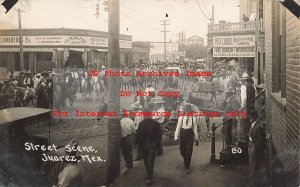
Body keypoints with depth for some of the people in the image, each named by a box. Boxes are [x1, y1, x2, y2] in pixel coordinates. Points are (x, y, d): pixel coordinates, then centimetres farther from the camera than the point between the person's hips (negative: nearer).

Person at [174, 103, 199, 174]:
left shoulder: (193, 118, -2)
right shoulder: (181, 118, -2)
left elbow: (195, 129, 3)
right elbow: (178, 128, 0)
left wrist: (196, 138, 7)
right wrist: (176, 137, -2)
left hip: (190, 136, -1)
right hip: (182, 136, 1)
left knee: (189, 152, -3)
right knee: (182, 151, 10)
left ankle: (187, 167, 10)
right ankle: (186, 160, 43)